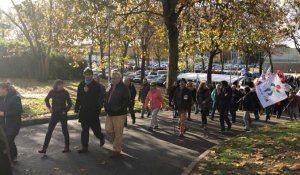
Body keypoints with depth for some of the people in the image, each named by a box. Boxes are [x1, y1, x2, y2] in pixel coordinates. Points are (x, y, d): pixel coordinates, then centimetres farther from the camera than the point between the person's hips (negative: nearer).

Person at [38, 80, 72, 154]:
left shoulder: (65, 93, -8)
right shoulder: (52, 92, -3)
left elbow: (70, 103, 0)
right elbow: (46, 99, 16)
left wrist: (66, 110, -6)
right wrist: (49, 107, 7)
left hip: (63, 114, -2)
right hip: (54, 114, 2)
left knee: (65, 130, 7)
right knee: (49, 131, 2)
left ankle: (67, 147, 21)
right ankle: (44, 148, 7)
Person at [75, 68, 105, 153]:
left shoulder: (96, 85, -6)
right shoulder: (81, 85, 7)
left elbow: (101, 97, -8)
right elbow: (78, 98, 11)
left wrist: (98, 108, -14)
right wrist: (77, 108, 7)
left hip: (93, 111, -4)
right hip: (83, 111, 4)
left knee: (95, 128, 4)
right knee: (84, 129, 7)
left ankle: (101, 137, 35)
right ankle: (85, 147, 14)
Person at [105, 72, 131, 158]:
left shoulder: (124, 88, -12)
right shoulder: (110, 88, 11)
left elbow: (127, 102, -16)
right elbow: (107, 98, 22)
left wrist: (118, 108, -21)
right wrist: (106, 106, 6)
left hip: (119, 115, -7)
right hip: (110, 114, 7)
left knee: (118, 133, 1)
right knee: (109, 131, 10)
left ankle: (116, 150, 15)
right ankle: (118, 144, 33)